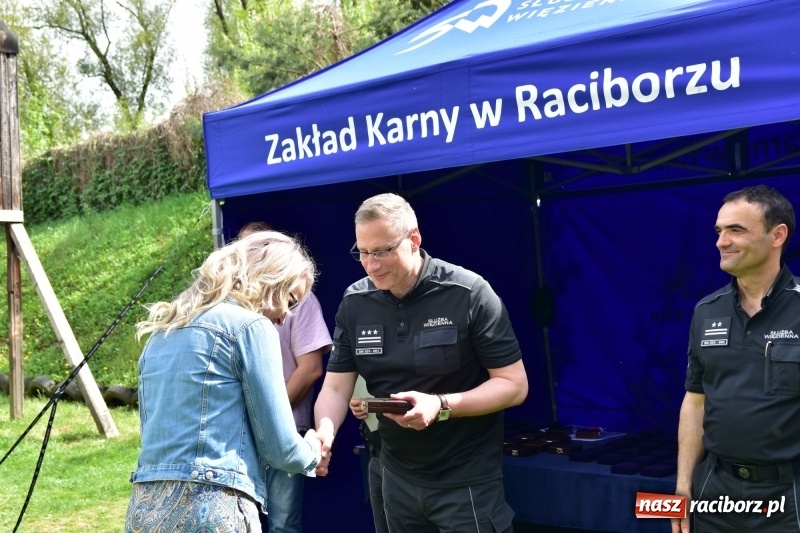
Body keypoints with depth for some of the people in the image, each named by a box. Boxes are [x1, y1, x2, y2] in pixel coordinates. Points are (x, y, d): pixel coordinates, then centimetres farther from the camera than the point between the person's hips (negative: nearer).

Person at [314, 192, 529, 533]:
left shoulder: (468, 294, -16)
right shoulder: (354, 303, -2)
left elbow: (514, 384, -14)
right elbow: (336, 386, -1)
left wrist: (441, 406, -27)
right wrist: (325, 430, -22)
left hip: (467, 479, -4)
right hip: (397, 476, 5)